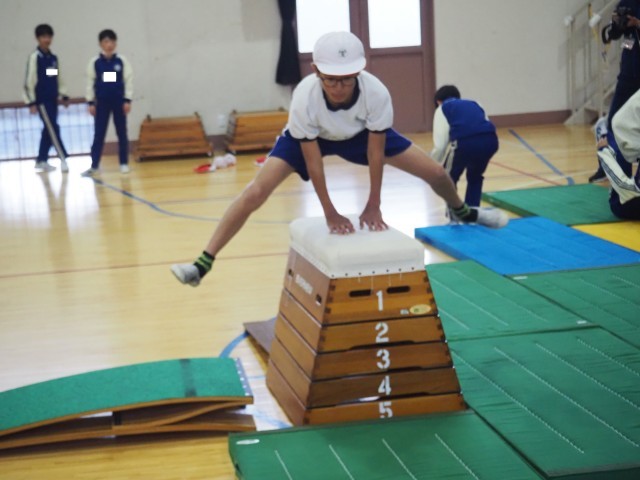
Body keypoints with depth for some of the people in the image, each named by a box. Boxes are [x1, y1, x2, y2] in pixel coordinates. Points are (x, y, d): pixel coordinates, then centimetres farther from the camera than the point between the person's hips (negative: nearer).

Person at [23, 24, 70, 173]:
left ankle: (41, 161, 17)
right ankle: (63, 159, -12)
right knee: (53, 129, -11)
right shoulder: (34, 57, -8)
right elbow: (29, 80, -9)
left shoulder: (54, 58, 12)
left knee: (48, 130, 9)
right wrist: (31, 102, -12)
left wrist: (64, 95, 16)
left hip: (53, 99, 7)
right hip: (41, 100, -7)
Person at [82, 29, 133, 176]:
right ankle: (94, 166, -2)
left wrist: (127, 100, -6)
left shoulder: (122, 61, -2)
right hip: (102, 102, 0)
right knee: (99, 134, -1)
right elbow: (90, 82, 2)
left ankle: (124, 163, 16)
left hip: (119, 101, 0)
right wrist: (91, 102, -2)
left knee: (122, 133, 7)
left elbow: (128, 80, -1)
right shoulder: (95, 62, -1)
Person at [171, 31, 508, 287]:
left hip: (361, 134, 2)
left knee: (436, 172, 1)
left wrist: (373, 206, -19)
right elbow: (312, 159, -29)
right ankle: (203, 263, -16)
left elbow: (375, 152, -25)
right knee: (256, 193, -20)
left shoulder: (376, 93, -39)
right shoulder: (304, 97, -41)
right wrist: (330, 213, -25)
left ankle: (462, 212, 36)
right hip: (309, 137, -2)